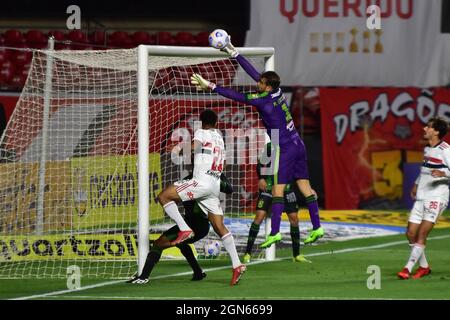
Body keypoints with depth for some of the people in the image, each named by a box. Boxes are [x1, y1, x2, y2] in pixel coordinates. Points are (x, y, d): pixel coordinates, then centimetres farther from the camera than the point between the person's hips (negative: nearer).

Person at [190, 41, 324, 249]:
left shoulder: (264, 100, -17)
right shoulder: (277, 90, 3)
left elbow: (236, 96, -15)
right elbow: (253, 72, 11)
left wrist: (211, 86, -9)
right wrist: (233, 53, 14)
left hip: (285, 149, -9)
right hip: (298, 145, 9)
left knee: (277, 189, -7)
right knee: (305, 186, 9)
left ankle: (275, 232, -11)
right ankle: (317, 228, 9)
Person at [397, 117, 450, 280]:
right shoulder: (427, 149, 15)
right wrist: (416, 184, 29)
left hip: (436, 197, -8)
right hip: (421, 197, 8)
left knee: (422, 234, -14)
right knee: (411, 234, 4)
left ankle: (408, 268, -13)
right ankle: (424, 267, 17)